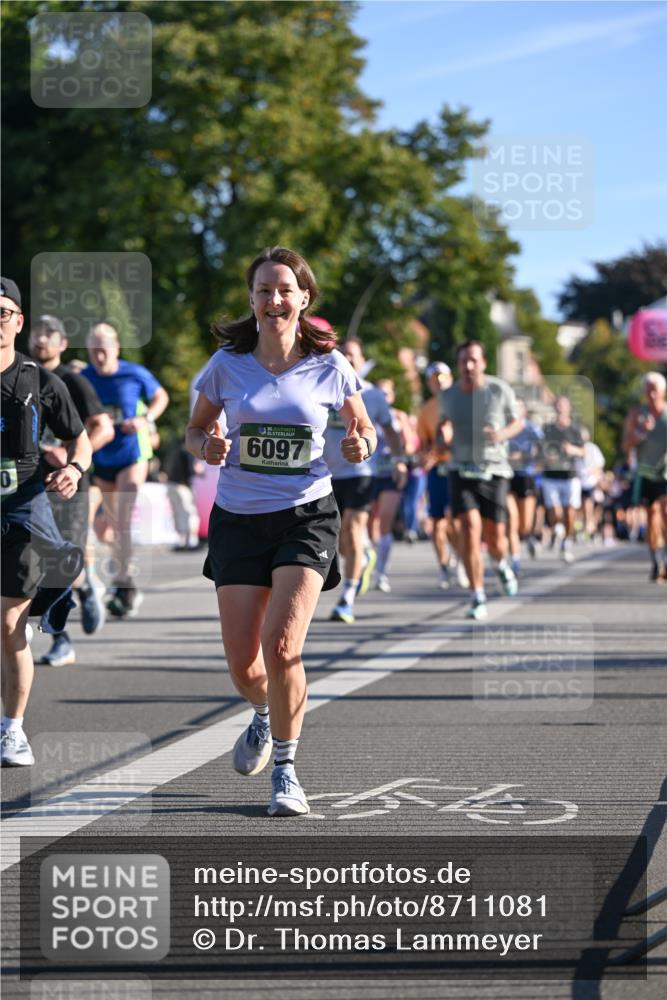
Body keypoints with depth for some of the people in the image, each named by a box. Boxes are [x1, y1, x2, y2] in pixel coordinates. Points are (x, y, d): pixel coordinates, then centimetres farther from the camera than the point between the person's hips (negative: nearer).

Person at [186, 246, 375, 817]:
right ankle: (265, 714, 39)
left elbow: (363, 426, 12)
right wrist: (207, 448, -12)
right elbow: (195, 431, 11)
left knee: (281, 646, -19)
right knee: (243, 664, 0)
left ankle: (286, 768, 1)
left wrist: (361, 445, -11)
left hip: (307, 517, -2)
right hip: (239, 518, 2)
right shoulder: (227, 364, -1)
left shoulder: (329, 366, -2)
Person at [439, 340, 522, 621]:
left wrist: (502, 434, -13)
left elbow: (517, 421, 8)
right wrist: (443, 437, -3)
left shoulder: (500, 390, -3)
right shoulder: (448, 396, 2)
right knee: (470, 527, -17)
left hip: (494, 470, -1)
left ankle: (502, 564, 40)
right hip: (461, 470, 1)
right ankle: (478, 599, -11)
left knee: (494, 538, 1)